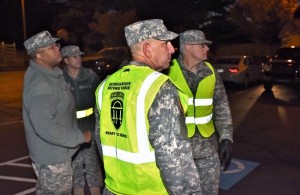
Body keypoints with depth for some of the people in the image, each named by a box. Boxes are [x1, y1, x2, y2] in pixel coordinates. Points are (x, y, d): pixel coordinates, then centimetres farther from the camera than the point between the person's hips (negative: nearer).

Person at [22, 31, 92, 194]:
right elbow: (45, 127, -35)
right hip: (52, 157, -10)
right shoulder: (40, 85, -30)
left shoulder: (50, 72, 4)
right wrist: (80, 137, -25)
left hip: (52, 153, 10)